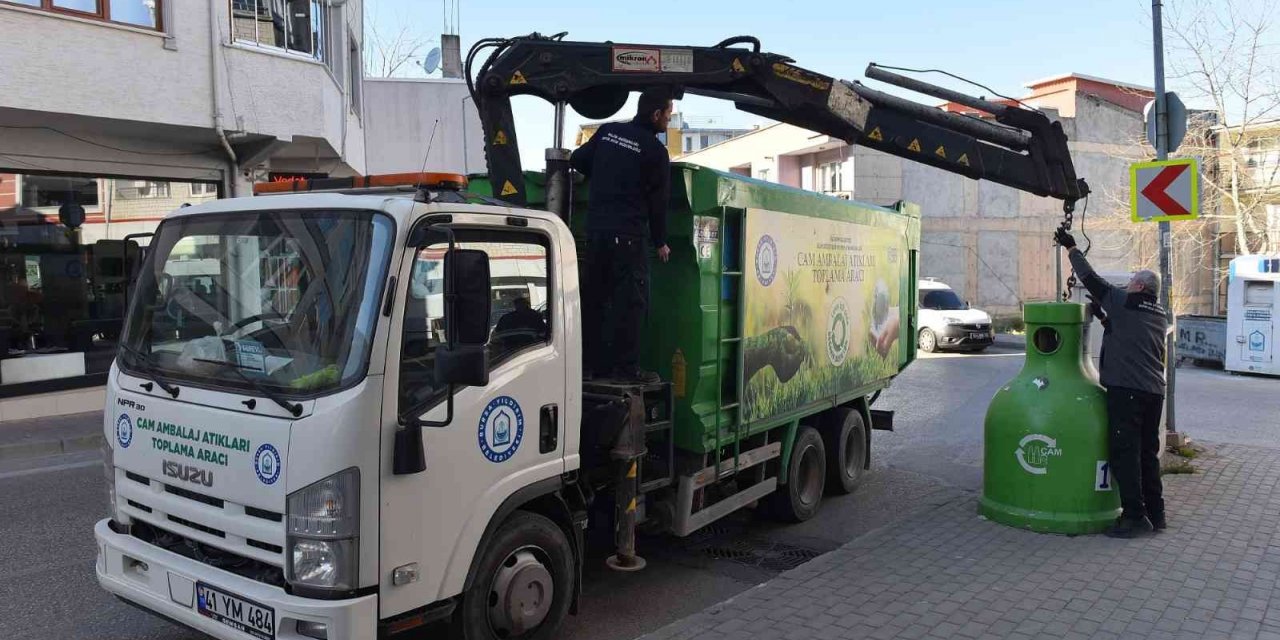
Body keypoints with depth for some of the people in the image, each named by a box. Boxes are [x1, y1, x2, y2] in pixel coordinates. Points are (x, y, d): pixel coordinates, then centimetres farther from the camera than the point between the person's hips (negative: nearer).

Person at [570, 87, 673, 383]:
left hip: (596, 229, 7)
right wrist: (660, 242, 10)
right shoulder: (655, 151, -6)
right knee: (631, 300, -2)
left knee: (595, 297, 12)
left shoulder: (608, 131, 11)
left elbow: (577, 160, 20)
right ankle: (626, 367, -2)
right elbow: (657, 202, -2)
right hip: (629, 234, -7)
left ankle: (592, 363, 18)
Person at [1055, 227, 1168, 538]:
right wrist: (1104, 316, 34)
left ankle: (1135, 515, -9)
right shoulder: (1160, 316, 19)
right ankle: (1155, 513, 18)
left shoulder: (1123, 303, -3)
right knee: (1148, 453, 14)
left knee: (1125, 453, -7)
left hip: (1126, 389, -8)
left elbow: (1090, 277, 3)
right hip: (1154, 390, 8)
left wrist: (1071, 248, 14)